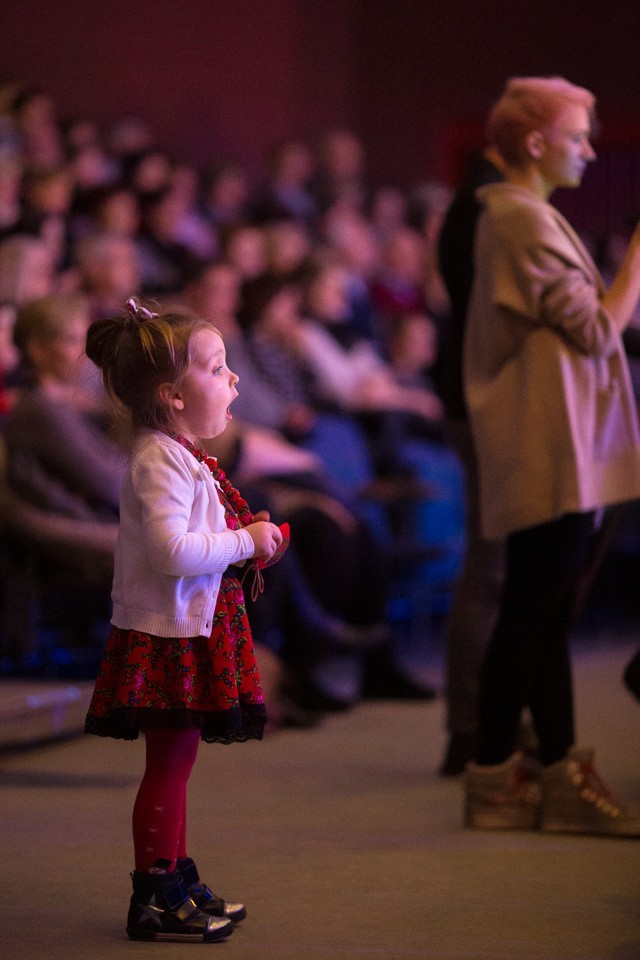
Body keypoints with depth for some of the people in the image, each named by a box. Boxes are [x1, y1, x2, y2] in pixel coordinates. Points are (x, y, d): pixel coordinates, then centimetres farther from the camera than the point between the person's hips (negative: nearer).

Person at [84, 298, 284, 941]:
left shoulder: (177, 457, 15)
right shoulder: (161, 462, -19)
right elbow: (173, 551, -29)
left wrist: (247, 539, 9)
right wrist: (246, 541, -19)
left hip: (189, 632, 11)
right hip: (168, 632, -11)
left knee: (174, 761, 16)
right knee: (169, 762, -6)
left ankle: (178, 882, 25)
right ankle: (155, 898, -1)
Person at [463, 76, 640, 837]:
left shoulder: (515, 216, 20)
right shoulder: (525, 219, -13)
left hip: (549, 454, 10)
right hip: (549, 453, -10)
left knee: (545, 616, 10)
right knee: (531, 616, -6)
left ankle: (561, 775, 14)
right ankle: (493, 776, -1)